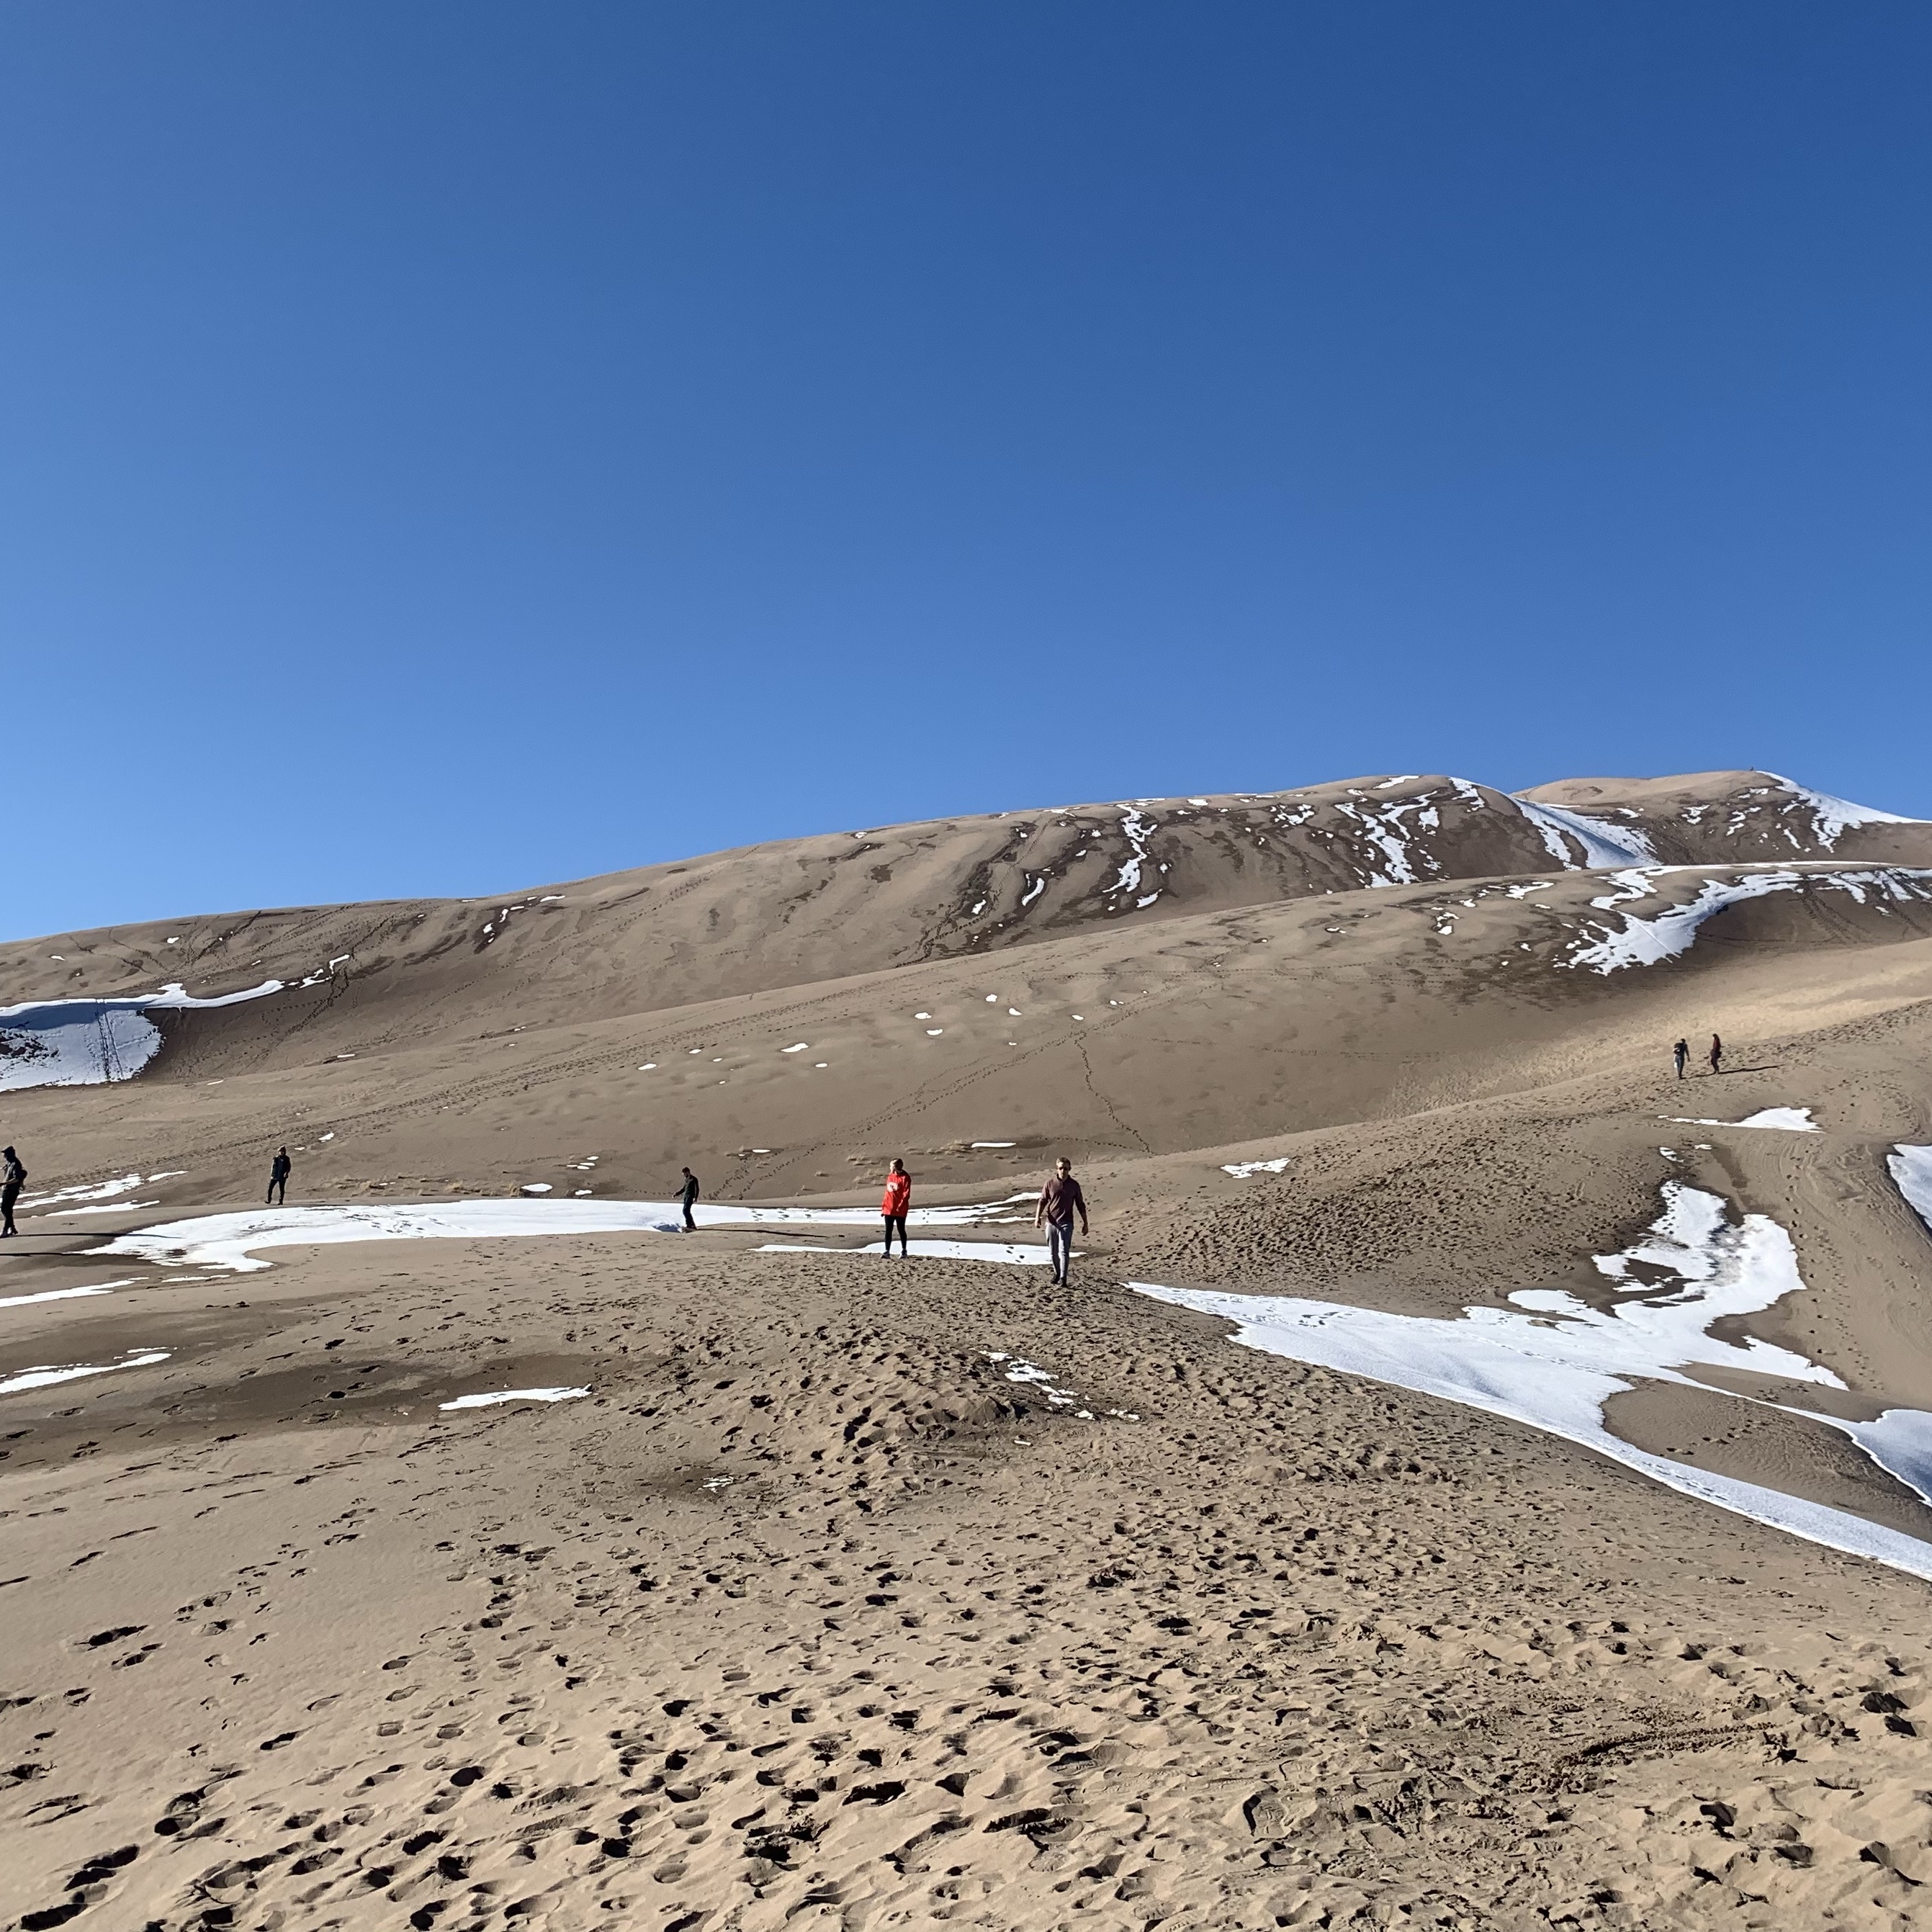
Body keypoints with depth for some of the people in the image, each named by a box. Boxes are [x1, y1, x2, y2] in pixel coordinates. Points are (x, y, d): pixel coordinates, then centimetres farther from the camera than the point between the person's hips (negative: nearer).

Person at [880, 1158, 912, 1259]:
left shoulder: (905, 1178, -9)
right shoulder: (890, 1177, 12)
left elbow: (906, 1194, -13)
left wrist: (900, 1206, -20)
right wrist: (883, 1206, 12)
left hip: (900, 1210, -6)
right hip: (889, 1209, 6)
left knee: (901, 1230, 7)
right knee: (888, 1230, 3)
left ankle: (904, 1251, 21)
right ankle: (887, 1252, 5)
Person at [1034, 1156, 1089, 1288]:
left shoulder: (1074, 1185, 2)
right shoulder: (1050, 1184, 1)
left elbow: (1080, 1205, 8)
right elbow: (1042, 1201, 3)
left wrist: (1085, 1223, 9)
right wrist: (1038, 1217, -12)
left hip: (1066, 1223, -2)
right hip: (1051, 1222, 2)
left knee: (1064, 1251, -11)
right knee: (1053, 1252, 10)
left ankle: (1063, 1279, -12)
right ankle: (1057, 1273, 30)